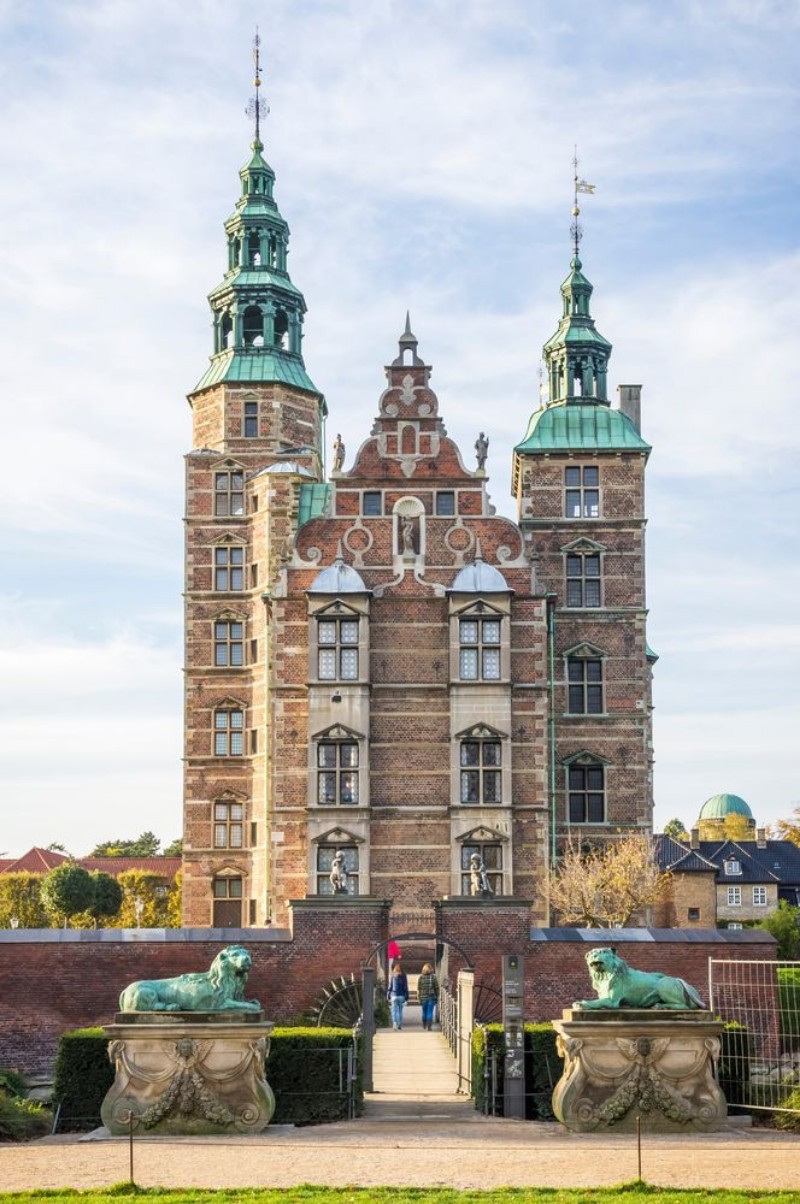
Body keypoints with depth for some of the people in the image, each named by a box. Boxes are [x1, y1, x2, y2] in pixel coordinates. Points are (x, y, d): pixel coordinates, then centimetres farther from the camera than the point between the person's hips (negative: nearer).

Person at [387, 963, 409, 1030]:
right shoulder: (403, 977, 0)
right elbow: (406, 988, 1)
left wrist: (389, 997, 6)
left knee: (394, 1011, -1)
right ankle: (400, 1025, 13)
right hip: (402, 996, 1)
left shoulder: (393, 976, -2)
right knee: (400, 1011, 11)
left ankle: (394, 1023, -20)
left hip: (394, 996, -1)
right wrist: (406, 998, 6)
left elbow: (390, 987, 0)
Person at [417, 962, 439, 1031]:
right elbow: (436, 988, -4)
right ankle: (429, 1027, -3)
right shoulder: (433, 977, -6)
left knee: (424, 1012, 17)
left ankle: (424, 1025, 30)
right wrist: (437, 997, 5)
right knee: (430, 1013, 1)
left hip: (423, 997, 2)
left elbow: (418, 988, -1)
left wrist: (419, 997, 7)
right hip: (431, 997, -2)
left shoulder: (421, 977, -3)